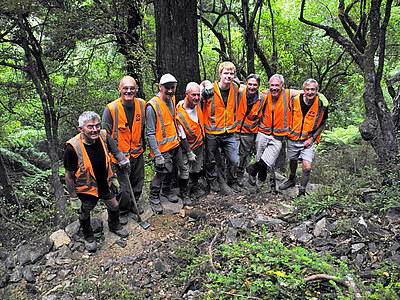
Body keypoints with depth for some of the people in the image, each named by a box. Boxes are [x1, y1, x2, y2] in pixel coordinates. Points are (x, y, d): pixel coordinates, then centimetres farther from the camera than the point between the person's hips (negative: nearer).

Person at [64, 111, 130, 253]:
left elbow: (114, 151, 6)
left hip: (105, 185, 4)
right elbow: (69, 175, -19)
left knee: (114, 206, 21)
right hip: (86, 189, -4)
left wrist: (123, 160, 8)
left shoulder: (103, 136, -19)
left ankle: (114, 226, 54)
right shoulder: (72, 147, -30)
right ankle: (88, 237, 50)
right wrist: (73, 197, -14)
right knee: (84, 214, 19)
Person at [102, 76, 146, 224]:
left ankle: (134, 203, 46)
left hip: (137, 153, 5)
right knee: (123, 187, 4)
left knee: (138, 182, 20)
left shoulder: (142, 105, -3)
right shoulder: (111, 109, -17)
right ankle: (122, 211, 29)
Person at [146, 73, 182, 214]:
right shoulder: (152, 106, -20)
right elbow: (150, 133, -20)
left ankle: (167, 191, 44)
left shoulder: (172, 99, 4)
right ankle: (154, 197, 23)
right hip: (162, 148, -7)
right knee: (162, 173, 0)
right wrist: (157, 155, -22)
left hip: (175, 145, 7)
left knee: (171, 170, 19)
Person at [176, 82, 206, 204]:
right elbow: (182, 137, -21)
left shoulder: (197, 103, -13)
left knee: (197, 169, 20)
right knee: (185, 172, -1)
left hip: (199, 143, 6)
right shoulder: (179, 113, -30)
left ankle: (195, 185, 46)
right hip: (186, 146, -6)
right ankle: (184, 194, 23)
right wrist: (189, 153, -15)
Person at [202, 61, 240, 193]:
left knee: (234, 161, 6)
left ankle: (232, 181, 31)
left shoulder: (235, 88, 2)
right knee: (211, 161, 12)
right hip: (212, 134, -3)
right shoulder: (210, 89, -12)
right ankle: (212, 180, 36)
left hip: (229, 133, 3)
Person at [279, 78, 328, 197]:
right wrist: (288, 131, 5)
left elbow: (322, 124, 1)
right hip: (293, 138, 2)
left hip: (309, 140, -2)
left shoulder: (322, 104, -13)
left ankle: (302, 191, 10)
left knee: (307, 167, -12)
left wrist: (312, 138, -9)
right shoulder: (294, 101, -10)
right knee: (293, 160, 21)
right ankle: (292, 180, 49)